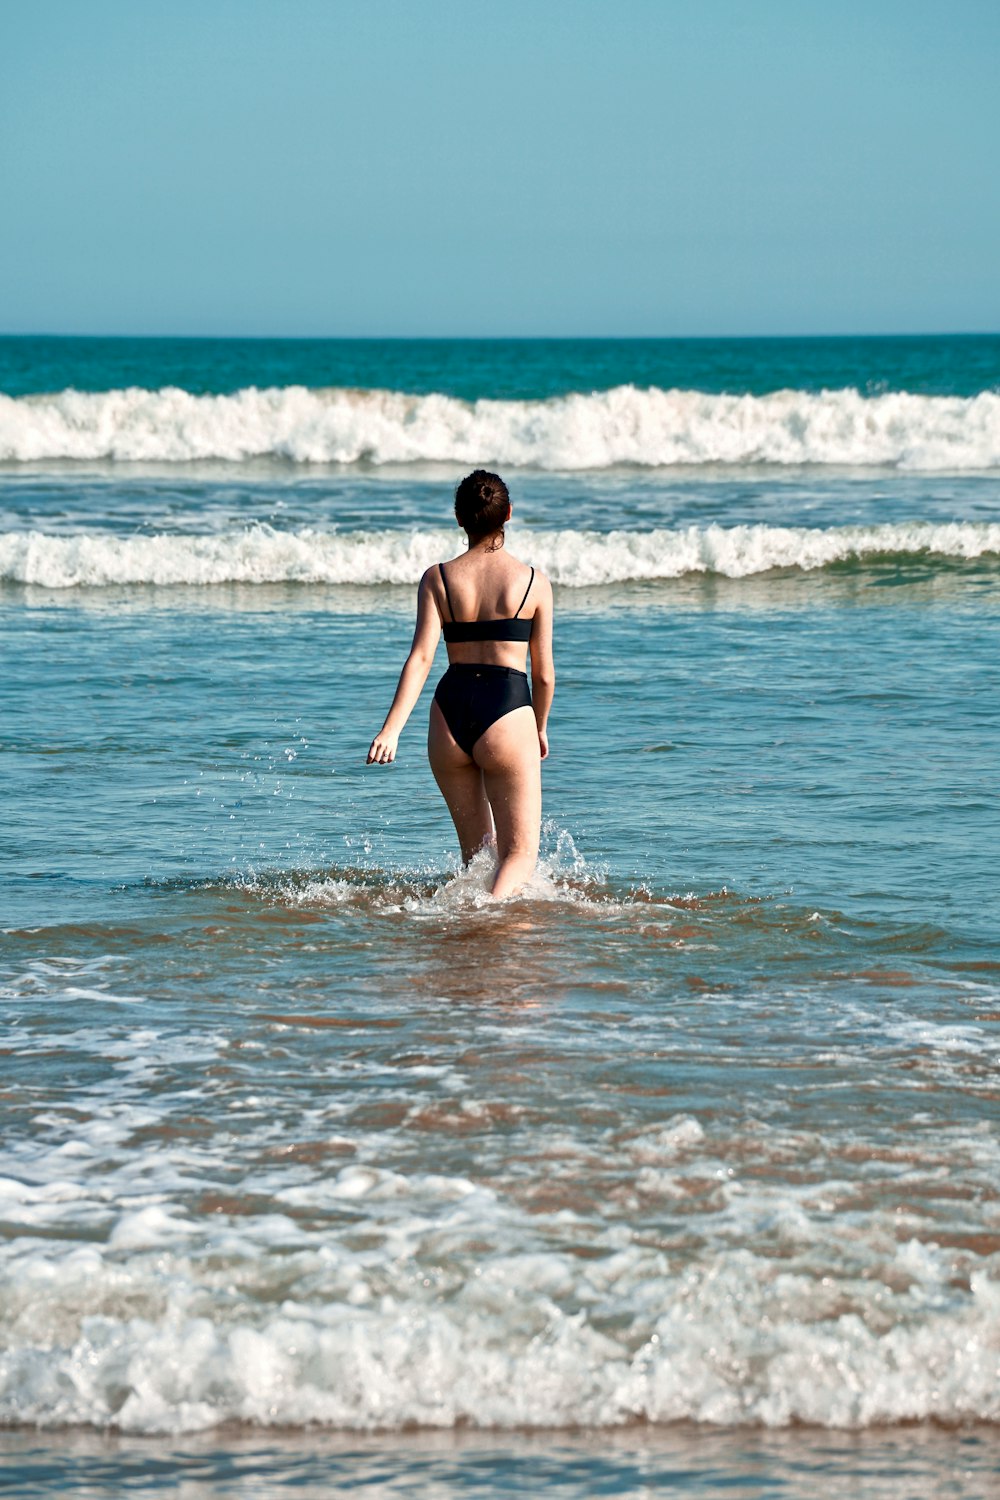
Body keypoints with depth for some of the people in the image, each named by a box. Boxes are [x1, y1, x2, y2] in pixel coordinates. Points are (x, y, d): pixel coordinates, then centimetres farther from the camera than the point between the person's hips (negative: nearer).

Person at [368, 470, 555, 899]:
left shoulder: (437, 579, 3)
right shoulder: (534, 582, 0)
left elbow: (420, 657, -8)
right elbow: (544, 674, 4)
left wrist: (392, 728, -13)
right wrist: (540, 729, 21)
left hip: (451, 713, 3)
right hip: (507, 715, -3)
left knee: (476, 850, 20)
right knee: (520, 852, 1)